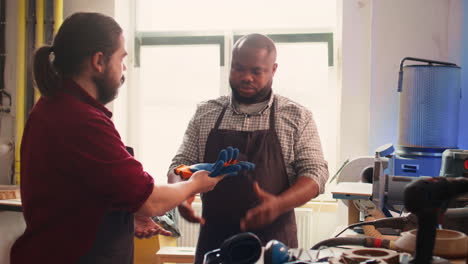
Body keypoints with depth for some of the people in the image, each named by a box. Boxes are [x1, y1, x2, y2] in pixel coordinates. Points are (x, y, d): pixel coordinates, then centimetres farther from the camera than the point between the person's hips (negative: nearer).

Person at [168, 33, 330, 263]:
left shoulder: (297, 117, 0)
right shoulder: (205, 113, 6)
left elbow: (316, 173, -3)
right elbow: (181, 164, 9)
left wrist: (279, 204, -22)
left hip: (274, 241, -2)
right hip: (214, 239, 2)